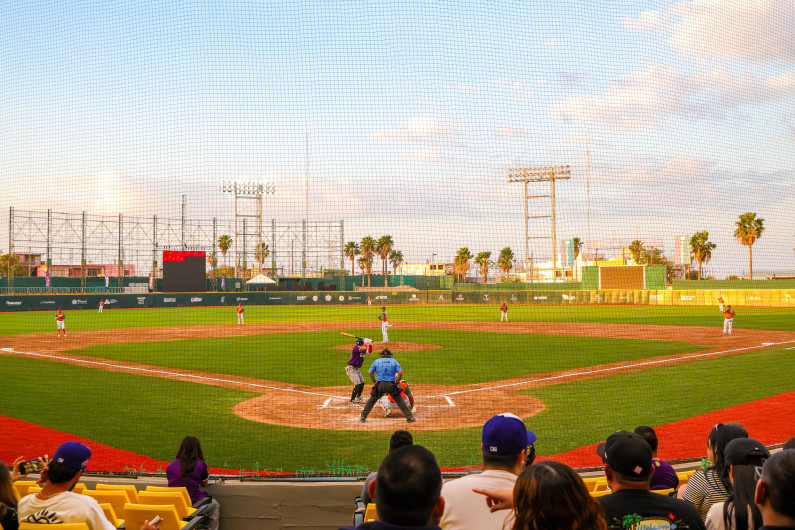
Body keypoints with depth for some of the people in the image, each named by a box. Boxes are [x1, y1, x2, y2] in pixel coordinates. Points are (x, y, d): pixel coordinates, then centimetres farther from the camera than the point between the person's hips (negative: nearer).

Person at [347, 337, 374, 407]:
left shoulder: (362, 349, 8)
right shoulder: (356, 348, -20)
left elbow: (370, 351, 20)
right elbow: (364, 348, -38)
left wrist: (370, 343, 3)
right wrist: (366, 342, -18)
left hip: (356, 369, 10)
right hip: (351, 368, -10)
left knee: (362, 383, 18)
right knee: (357, 384, -16)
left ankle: (358, 398, 37)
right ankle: (351, 402, -15)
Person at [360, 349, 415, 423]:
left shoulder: (377, 361, 11)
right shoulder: (394, 361, 9)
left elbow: (370, 373, 8)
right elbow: (400, 373, -2)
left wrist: (375, 382, 15)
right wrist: (396, 383, 6)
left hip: (380, 385, 0)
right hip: (391, 385, 0)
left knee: (371, 400, 14)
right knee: (400, 401, 8)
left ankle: (363, 417, 14)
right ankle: (409, 417, 6)